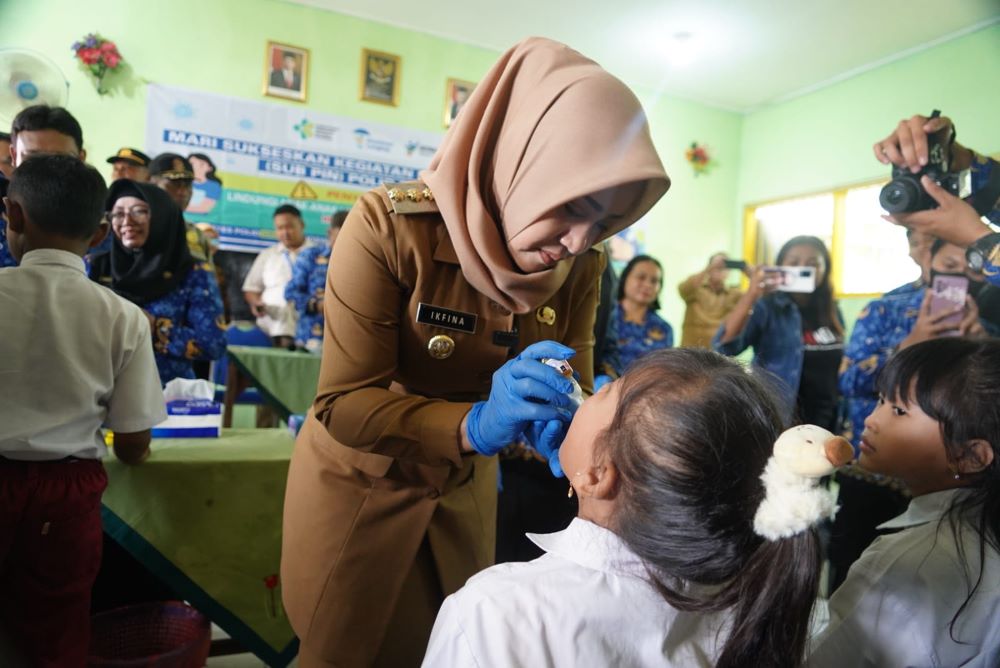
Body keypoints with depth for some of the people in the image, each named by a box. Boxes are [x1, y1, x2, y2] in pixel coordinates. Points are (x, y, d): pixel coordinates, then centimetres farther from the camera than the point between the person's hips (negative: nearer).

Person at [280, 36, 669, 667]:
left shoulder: (582, 264, -12)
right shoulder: (389, 225, -28)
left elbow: (573, 388, -11)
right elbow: (341, 403, -29)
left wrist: (563, 423, -34)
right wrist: (476, 424, -43)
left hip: (463, 490, 4)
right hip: (360, 485, -3)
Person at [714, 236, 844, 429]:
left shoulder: (833, 313, 7)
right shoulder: (766, 307, -11)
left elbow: (838, 366, 17)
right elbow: (724, 347, -25)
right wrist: (751, 295, -32)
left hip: (826, 424, 6)